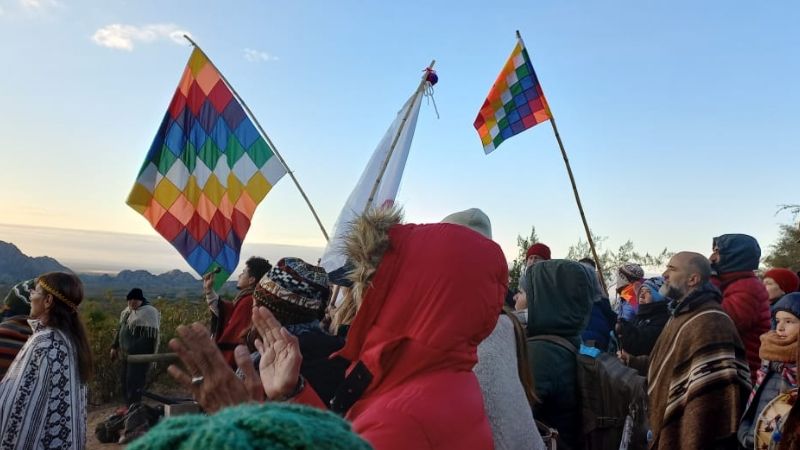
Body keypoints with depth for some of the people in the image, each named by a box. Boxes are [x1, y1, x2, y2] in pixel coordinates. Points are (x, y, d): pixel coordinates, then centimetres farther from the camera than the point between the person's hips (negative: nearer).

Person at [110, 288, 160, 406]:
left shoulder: (148, 312, -17)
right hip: (127, 354, 9)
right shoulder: (127, 310, 12)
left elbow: (150, 336, -23)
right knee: (125, 381, 16)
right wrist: (115, 346, 20)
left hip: (139, 355, -9)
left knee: (134, 383, -9)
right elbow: (120, 329, 23)